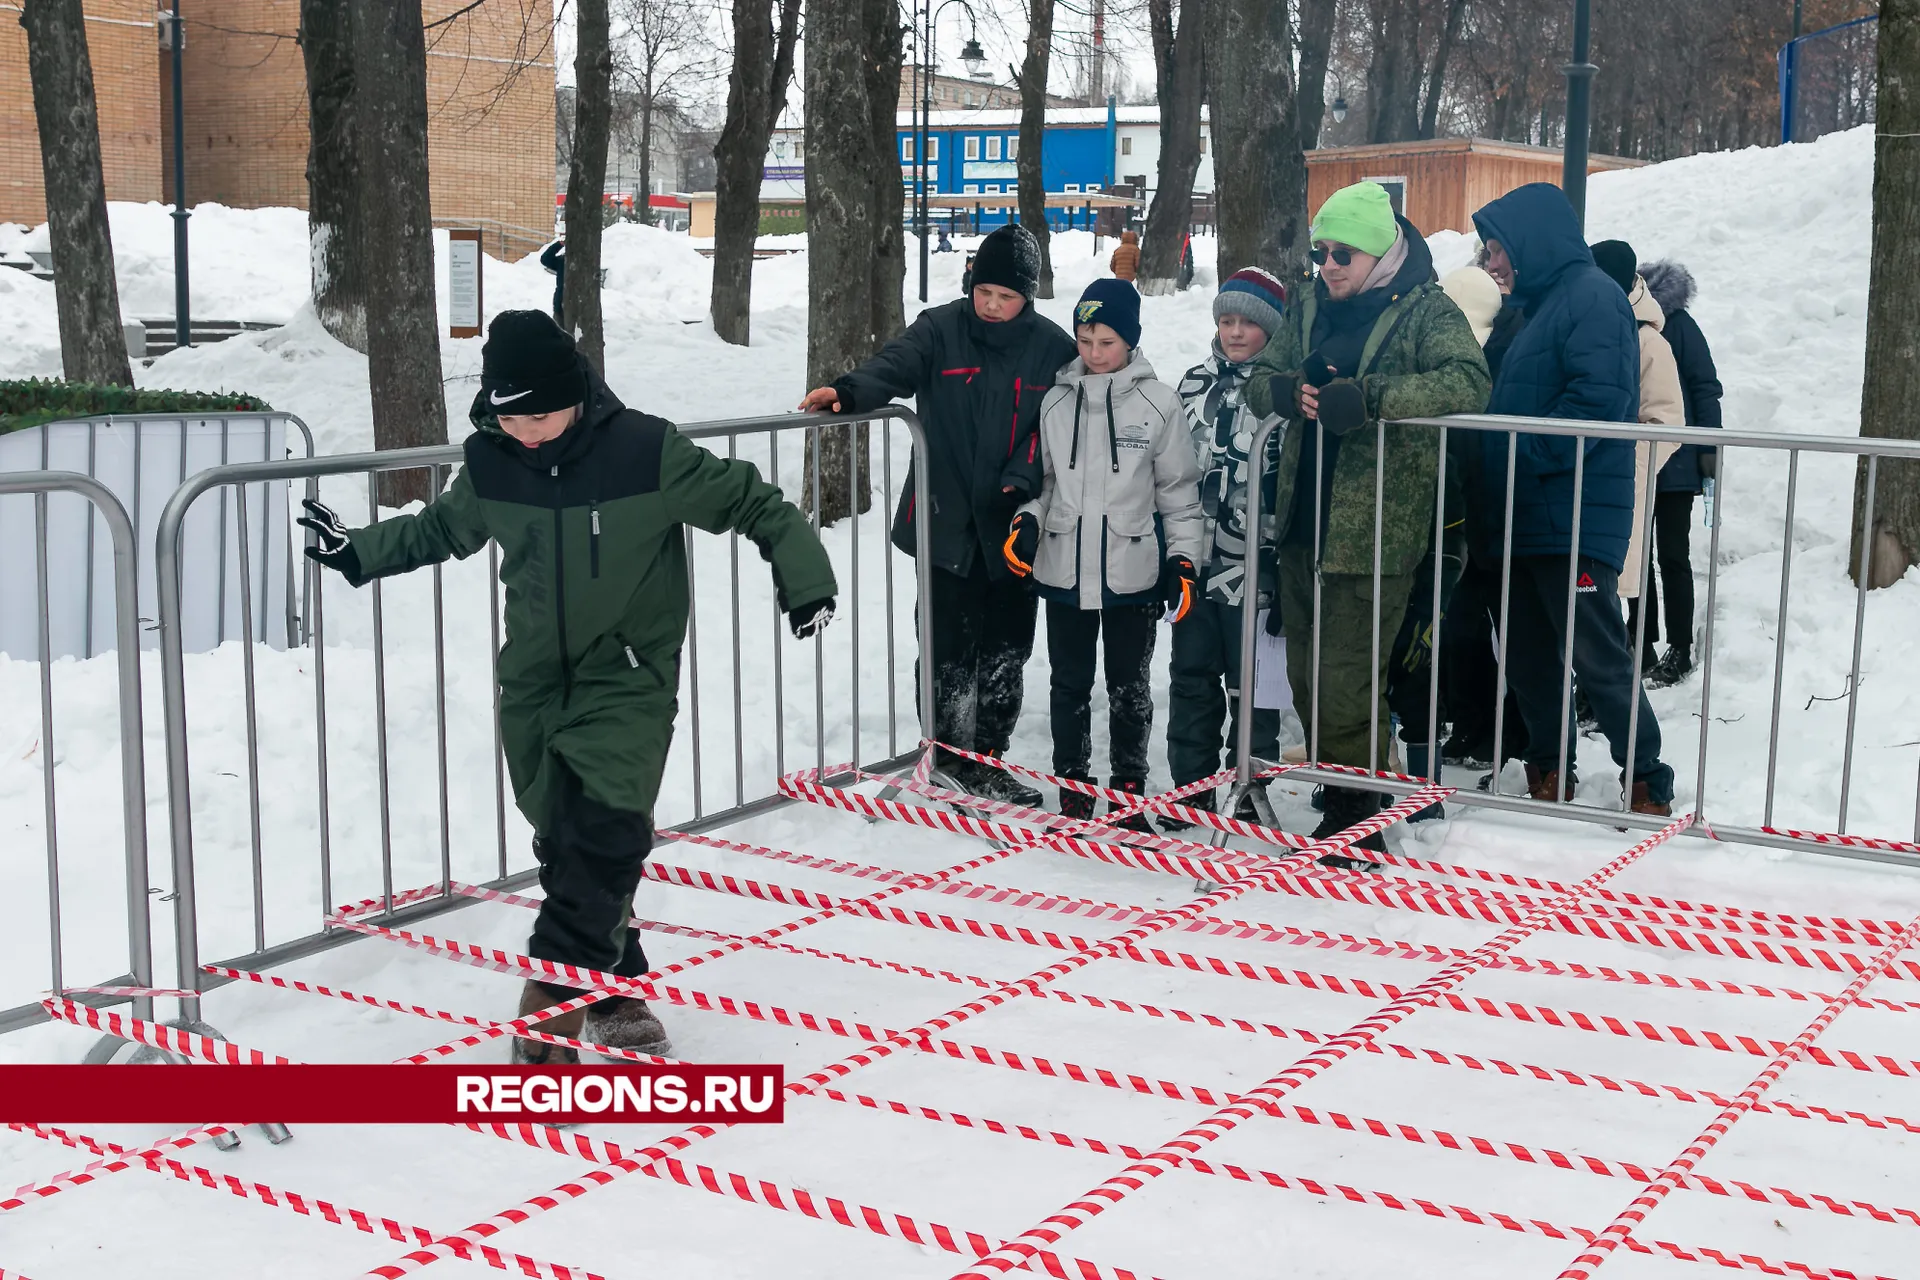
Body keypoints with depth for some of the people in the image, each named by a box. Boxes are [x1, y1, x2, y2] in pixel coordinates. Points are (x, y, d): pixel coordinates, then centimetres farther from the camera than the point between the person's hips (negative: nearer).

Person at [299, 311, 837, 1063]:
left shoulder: (646, 452, -18)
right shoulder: (490, 462, -4)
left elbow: (749, 502, -7)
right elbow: (442, 529, 17)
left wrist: (804, 576, -13)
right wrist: (360, 553, 13)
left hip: (627, 677, -4)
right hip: (534, 681, 5)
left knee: (605, 838, -17)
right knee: (563, 845, 8)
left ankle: (557, 999, -13)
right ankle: (615, 988, 24)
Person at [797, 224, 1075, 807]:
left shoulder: (1053, 348, 2)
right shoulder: (941, 330, 0)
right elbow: (894, 366, -14)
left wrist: (1022, 482, -15)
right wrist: (849, 390, -35)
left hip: (1013, 528, 1)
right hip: (947, 523, -1)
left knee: (1005, 651, 10)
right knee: (947, 647, 4)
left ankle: (985, 759, 25)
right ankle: (945, 752, 22)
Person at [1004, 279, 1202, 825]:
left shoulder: (1158, 402, -2)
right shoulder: (1056, 401, 4)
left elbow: (1179, 489, 2)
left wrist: (1183, 558, -2)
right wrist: (1026, 522, -3)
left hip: (1134, 573, -2)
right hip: (1064, 571, 2)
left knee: (1130, 686, 9)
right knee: (1070, 683, 9)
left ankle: (1128, 789, 21)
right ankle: (1073, 791, 21)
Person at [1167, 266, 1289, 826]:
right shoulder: (1195, 383, 9)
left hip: (1253, 568, -5)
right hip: (1195, 564, 5)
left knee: (1250, 684, 4)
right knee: (1192, 675, 11)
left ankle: (1251, 792, 17)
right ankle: (1191, 786, 23)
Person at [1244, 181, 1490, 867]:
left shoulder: (1425, 309, -6)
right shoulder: (1312, 309, 13)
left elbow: (1466, 382, -21)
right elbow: (1260, 378, 17)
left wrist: (1367, 396, -29)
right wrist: (1286, 391, -8)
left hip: (1374, 528, -7)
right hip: (1303, 523, 7)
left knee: (1346, 682, -7)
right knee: (1307, 675, 13)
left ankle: (1358, 818, 8)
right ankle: (1340, 800, 27)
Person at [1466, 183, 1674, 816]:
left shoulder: (1592, 294, -10)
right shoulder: (1541, 304, 20)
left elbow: (1601, 397, -23)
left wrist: (1522, 457, -19)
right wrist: (1488, 490, 11)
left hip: (1574, 520, -10)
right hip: (1528, 520, 10)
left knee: (1599, 661, -6)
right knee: (1529, 658, 14)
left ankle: (1649, 786, 4)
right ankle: (1549, 775, 25)